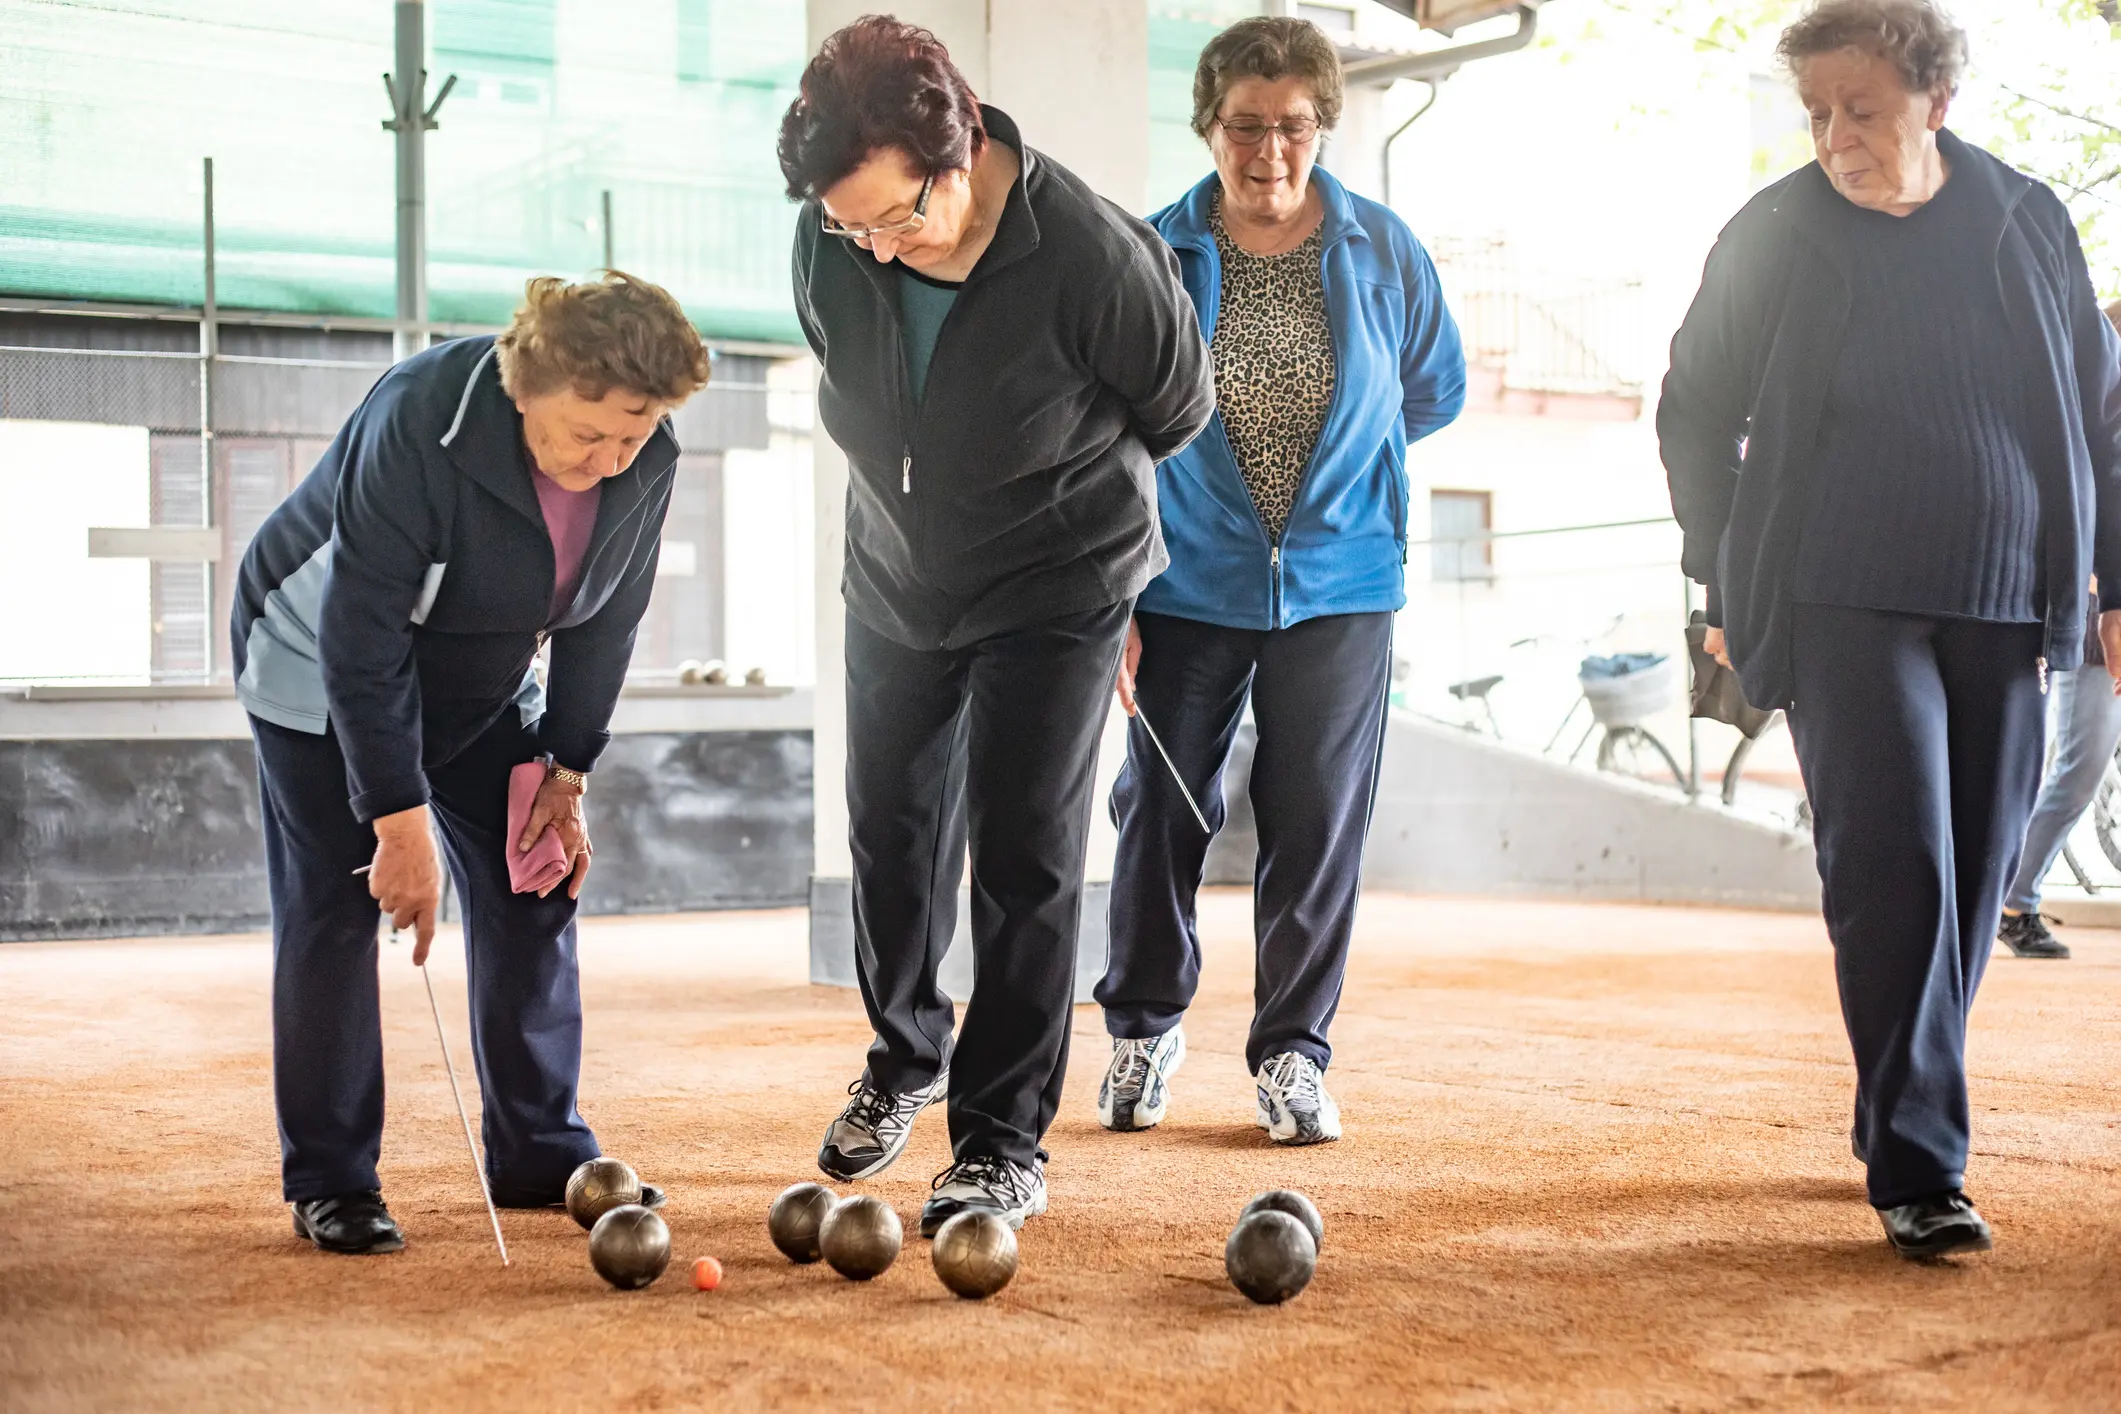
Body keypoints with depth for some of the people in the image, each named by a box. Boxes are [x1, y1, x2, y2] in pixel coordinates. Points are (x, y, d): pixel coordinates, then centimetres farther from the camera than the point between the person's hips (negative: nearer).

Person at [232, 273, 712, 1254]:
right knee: (334, 908, -10)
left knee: (535, 890, 0)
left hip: (479, 686, 5)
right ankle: (328, 1180, 0)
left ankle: (542, 1154, 11)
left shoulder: (646, 460, -18)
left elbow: (606, 619, -3)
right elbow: (363, 639, -33)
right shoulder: (421, 421, -36)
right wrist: (402, 820, -32)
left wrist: (567, 773, -7)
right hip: (322, 668, -5)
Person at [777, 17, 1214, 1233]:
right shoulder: (828, 245, -16)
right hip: (897, 582, 5)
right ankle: (906, 1056, 39)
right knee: (892, 832, 14)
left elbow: (1178, 414, -8)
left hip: (1058, 589, -4)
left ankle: (1004, 1143, 5)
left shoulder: (1096, 258, -28)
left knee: (1025, 855, -6)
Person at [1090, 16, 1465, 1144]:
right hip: (1188, 585, 0)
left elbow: (1435, 392, 16)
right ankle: (1144, 1027, 27)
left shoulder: (1382, 252, -1)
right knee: (1162, 810, 6)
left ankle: (1292, 1050, 16)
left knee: (1317, 823, 1)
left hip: (1337, 586, 1)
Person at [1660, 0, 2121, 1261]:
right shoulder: (1774, 236, 0)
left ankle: (1902, 1119, 24)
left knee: (1973, 881, 8)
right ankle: (1919, 1167, -11)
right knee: (1895, 871, -13)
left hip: (2006, 606, 3)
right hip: (1845, 607, -3)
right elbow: (1695, 414, 8)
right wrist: (1730, 587, 4)